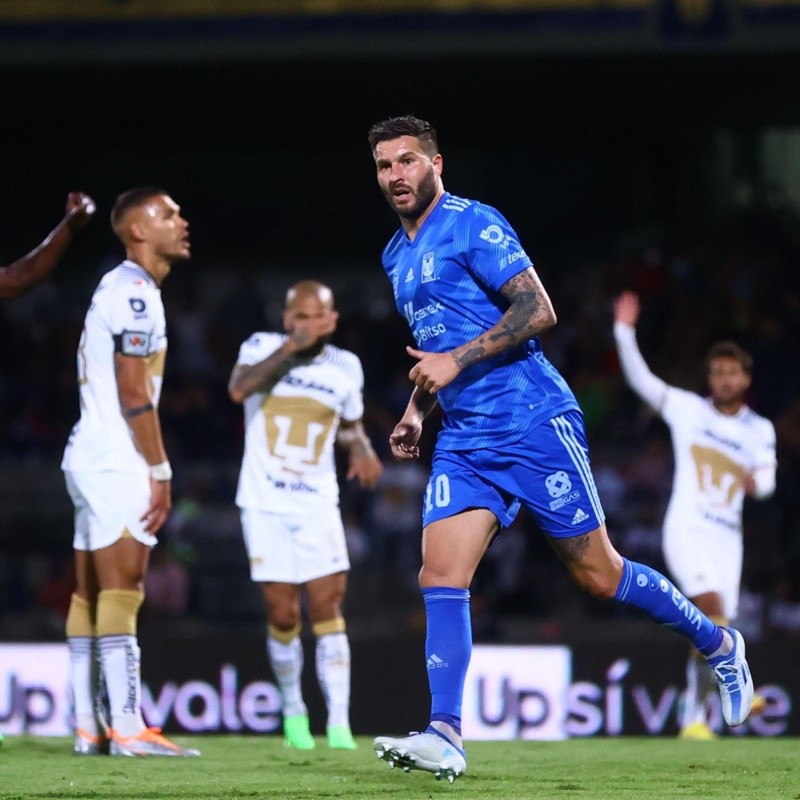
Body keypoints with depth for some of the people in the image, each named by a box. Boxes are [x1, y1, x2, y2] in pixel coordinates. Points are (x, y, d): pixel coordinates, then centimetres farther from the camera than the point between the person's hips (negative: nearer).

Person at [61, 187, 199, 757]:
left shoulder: (118, 289, 19)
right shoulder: (135, 293, -12)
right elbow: (134, 394, -16)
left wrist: (150, 469, 19)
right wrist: (161, 471, -13)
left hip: (89, 455, 10)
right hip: (116, 460, -10)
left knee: (90, 595, 7)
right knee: (121, 590, -13)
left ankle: (88, 727, 8)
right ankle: (127, 729, -18)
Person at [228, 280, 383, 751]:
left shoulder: (346, 367, 5)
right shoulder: (263, 347, -5)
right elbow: (238, 390, -26)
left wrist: (361, 446, 0)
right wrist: (290, 347, -28)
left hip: (318, 506, 2)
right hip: (265, 505, -2)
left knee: (328, 609, -9)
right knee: (283, 614, -2)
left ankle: (339, 723, -11)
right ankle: (293, 709, 20)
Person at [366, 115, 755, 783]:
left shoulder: (473, 225, -8)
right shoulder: (397, 256, 17)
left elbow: (537, 309, -16)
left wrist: (457, 361, -21)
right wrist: (415, 413, 16)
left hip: (533, 423, -7)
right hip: (464, 440, 7)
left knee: (599, 575, -1)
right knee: (441, 576, -10)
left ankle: (717, 643, 20)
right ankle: (445, 736, -15)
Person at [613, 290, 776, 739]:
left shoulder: (760, 430, 11)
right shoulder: (688, 409, 6)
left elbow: (767, 481, -4)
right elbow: (641, 379, 0)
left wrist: (757, 482, -28)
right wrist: (625, 332, -12)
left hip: (727, 536, 3)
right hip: (686, 529, -3)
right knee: (713, 607, -25)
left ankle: (695, 720, 8)